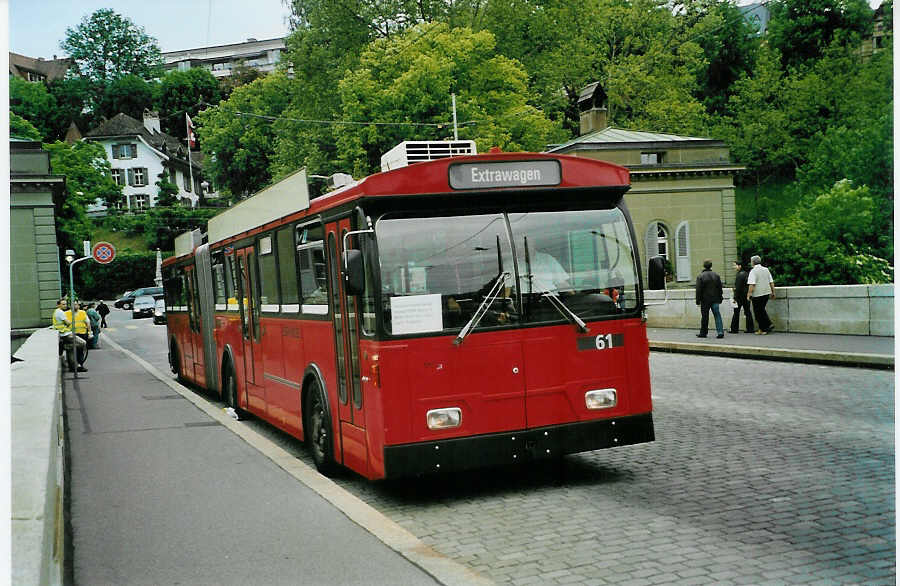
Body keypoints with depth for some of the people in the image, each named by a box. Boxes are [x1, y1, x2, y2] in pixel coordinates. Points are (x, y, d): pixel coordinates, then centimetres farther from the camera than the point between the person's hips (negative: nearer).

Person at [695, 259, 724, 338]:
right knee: (717, 315, 3)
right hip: (715, 299, 3)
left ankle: (703, 333, 12)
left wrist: (698, 300, -4)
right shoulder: (716, 276, 4)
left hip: (705, 300, -3)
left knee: (705, 317, 5)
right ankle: (720, 332, -7)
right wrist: (720, 298, 17)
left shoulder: (700, 276, -9)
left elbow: (698, 290, -9)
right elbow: (720, 288, 9)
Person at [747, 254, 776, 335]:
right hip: (766, 293, 7)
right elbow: (771, 282, 11)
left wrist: (749, 294, -16)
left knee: (758, 312, 4)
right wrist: (773, 292, 17)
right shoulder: (766, 269, 9)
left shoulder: (753, 271, -11)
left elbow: (752, 284, -19)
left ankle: (763, 329, 6)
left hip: (757, 294, -7)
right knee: (762, 310, 20)